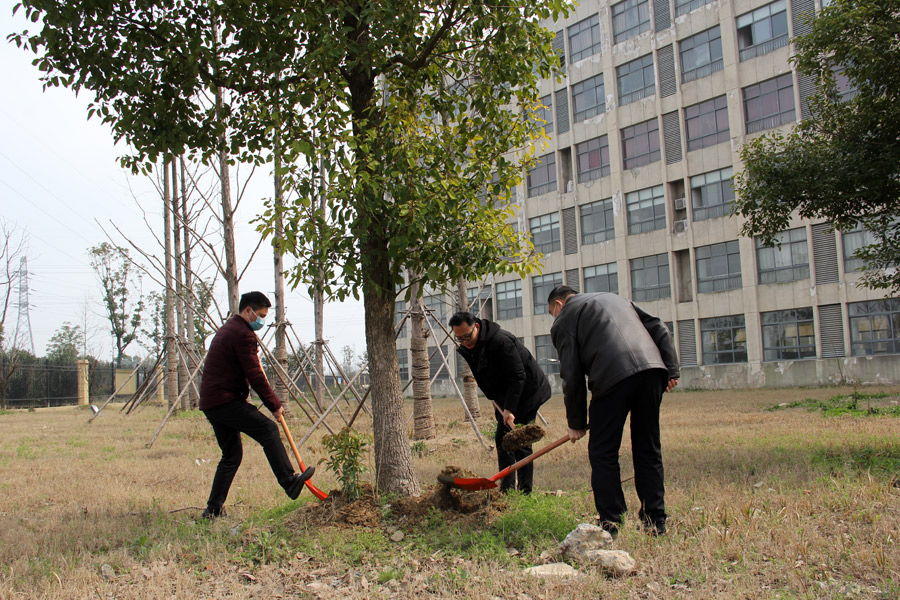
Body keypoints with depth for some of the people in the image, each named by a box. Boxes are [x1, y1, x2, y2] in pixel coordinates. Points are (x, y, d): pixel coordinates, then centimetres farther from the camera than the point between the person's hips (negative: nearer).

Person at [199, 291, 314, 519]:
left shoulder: (226, 329, 22)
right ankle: (289, 483, -14)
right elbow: (254, 375, -13)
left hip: (210, 403, 10)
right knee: (268, 429, -10)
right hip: (226, 400, -10)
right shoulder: (243, 334, -11)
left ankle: (213, 509, 12)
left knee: (231, 455, 12)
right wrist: (274, 404, -6)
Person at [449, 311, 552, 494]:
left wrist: (509, 409, -30)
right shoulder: (467, 349, -3)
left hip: (527, 392, -9)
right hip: (504, 395, 9)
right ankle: (506, 490, 17)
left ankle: (525, 492, -4)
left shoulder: (500, 341, -29)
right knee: (502, 439, 9)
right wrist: (496, 401, 10)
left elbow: (517, 377, -28)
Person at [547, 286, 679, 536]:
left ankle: (610, 523, 4)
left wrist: (576, 423, 13)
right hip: (652, 369, 6)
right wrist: (671, 369, 14)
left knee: (603, 454, 5)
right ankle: (655, 522, 16)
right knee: (648, 451, 14)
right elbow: (659, 329, 21)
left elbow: (572, 376, 6)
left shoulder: (563, 320, 14)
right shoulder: (615, 299, 33)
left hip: (612, 377, -6)